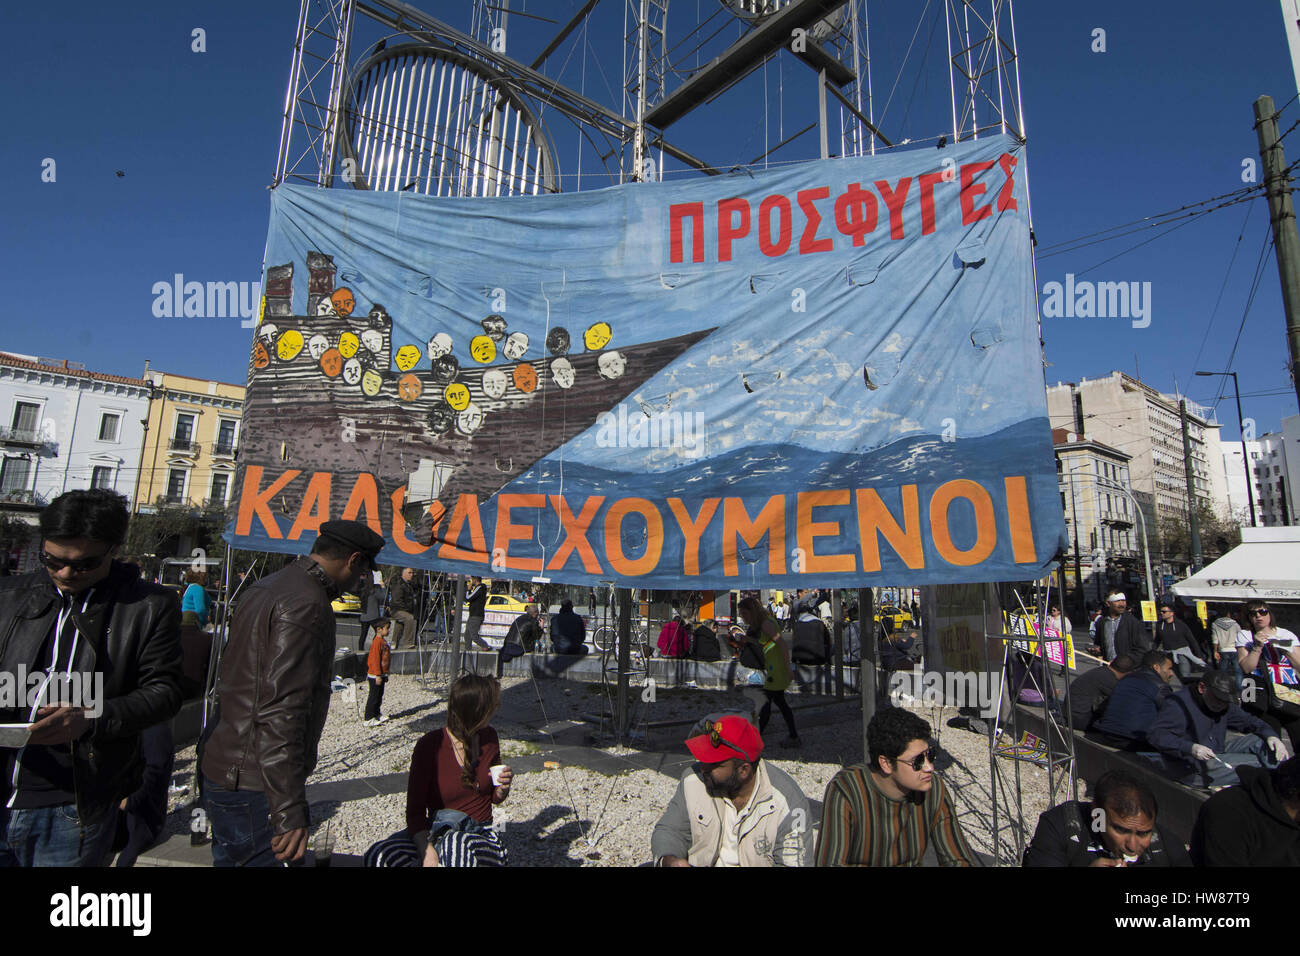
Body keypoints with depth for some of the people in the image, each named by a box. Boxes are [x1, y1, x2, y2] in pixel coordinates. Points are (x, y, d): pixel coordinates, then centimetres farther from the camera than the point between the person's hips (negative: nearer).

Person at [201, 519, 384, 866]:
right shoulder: (307, 605, -23)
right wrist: (290, 811, -25)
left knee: (230, 857, 22)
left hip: (223, 770, 10)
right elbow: (280, 711, -28)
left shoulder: (268, 587, 11)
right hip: (253, 786, -10)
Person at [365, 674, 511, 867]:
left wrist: (503, 788, -7)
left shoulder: (489, 738, 2)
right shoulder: (429, 746, -9)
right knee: (378, 855, -30)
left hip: (481, 836, 0)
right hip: (436, 832, 0)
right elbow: (415, 810, -12)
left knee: (456, 844, -39)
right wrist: (427, 851, -29)